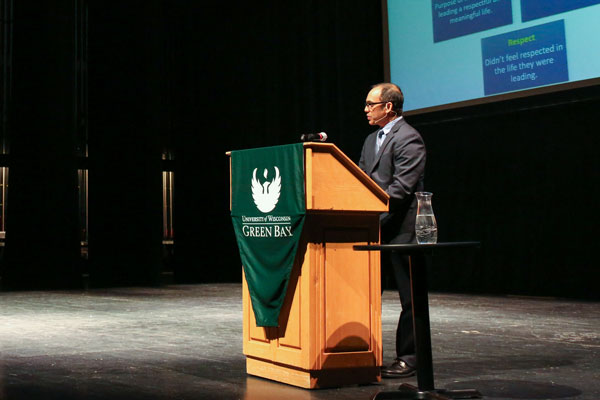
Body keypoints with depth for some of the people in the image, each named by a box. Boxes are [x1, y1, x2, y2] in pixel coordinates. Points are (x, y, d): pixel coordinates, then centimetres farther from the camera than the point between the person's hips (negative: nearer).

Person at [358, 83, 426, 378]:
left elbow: (401, 187, -18)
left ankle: (409, 358, 7)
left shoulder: (408, 139, -11)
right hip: (374, 227, 9)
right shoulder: (371, 140, 18)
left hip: (401, 228, -9)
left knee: (408, 294, 1)